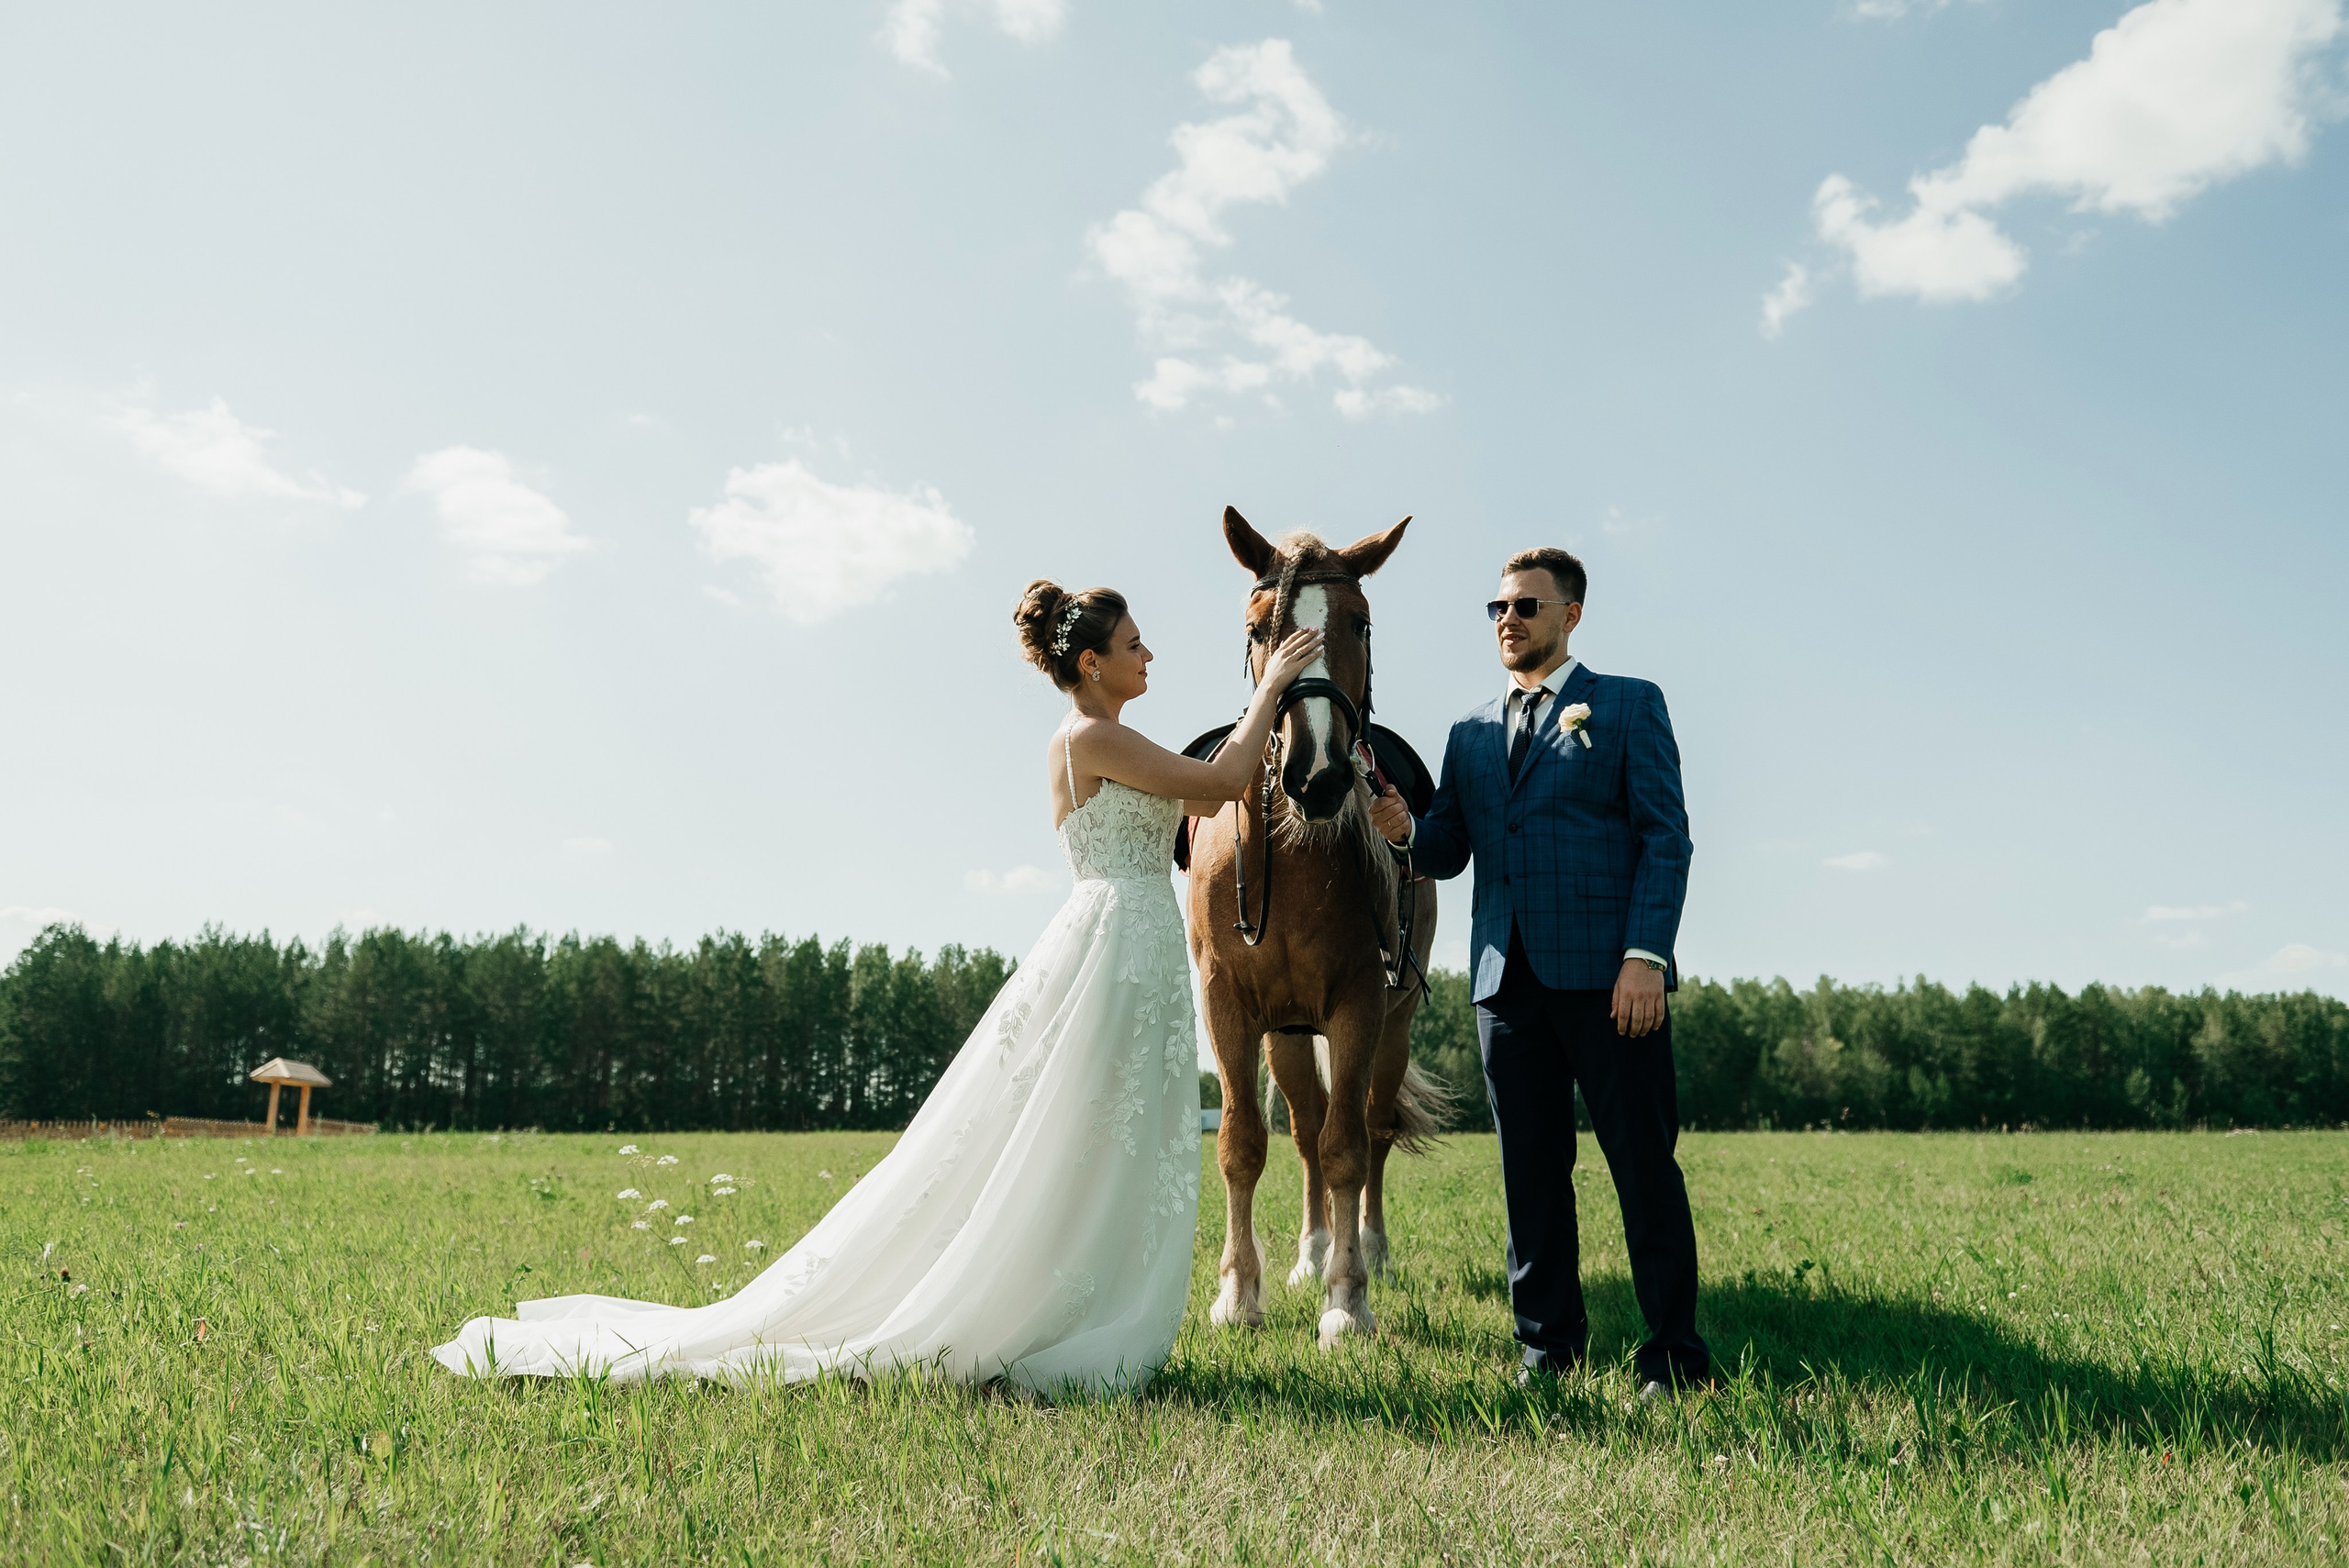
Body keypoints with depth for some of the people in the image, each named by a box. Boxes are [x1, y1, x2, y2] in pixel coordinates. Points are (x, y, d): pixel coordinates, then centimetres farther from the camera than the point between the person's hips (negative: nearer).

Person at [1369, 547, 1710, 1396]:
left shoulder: (1629, 705, 6)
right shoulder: (1471, 733, 19)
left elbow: (1665, 838, -3)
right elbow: (1448, 853, 14)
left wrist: (1646, 954, -14)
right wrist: (1407, 830, -10)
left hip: (1606, 973, -4)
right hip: (1506, 976, 5)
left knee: (1644, 1163, 0)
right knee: (1531, 1169, 9)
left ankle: (1674, 1351, 9)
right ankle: (1548, 1343, 19)